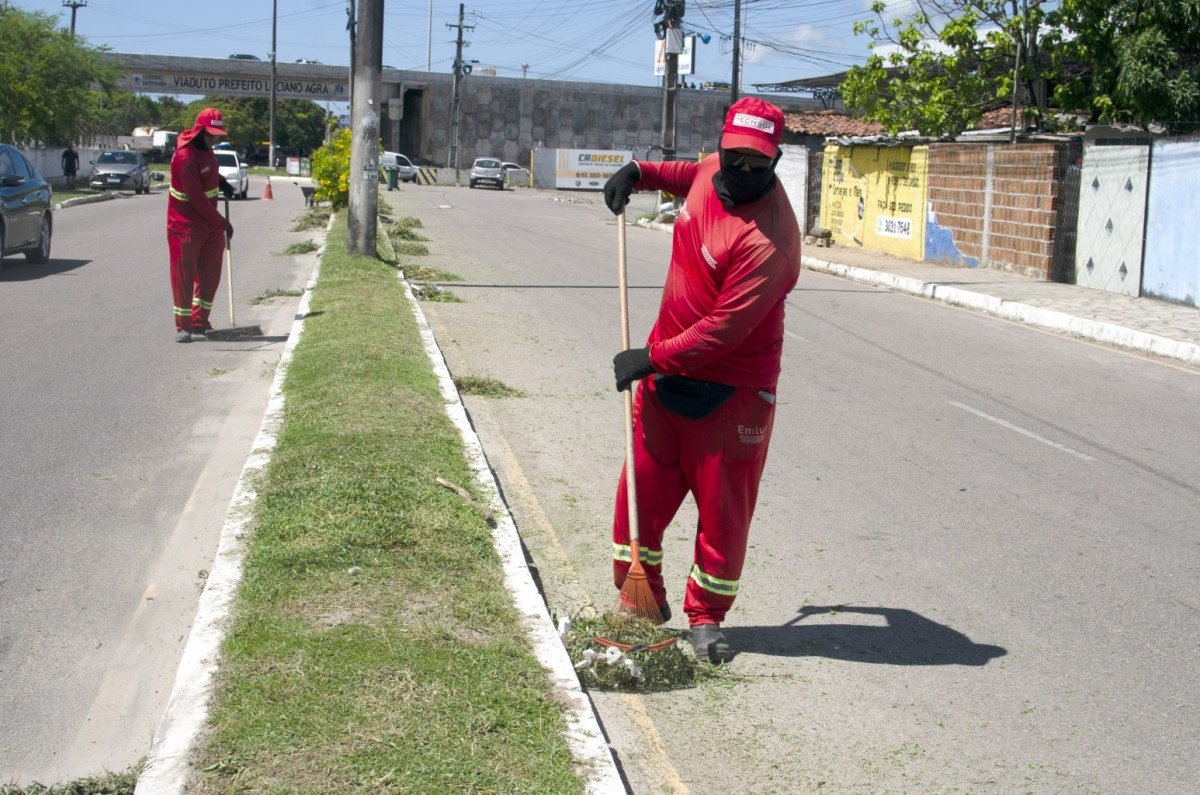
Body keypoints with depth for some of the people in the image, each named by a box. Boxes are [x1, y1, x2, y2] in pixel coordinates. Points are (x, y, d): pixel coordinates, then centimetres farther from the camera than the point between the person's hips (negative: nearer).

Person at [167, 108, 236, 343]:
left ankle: (200, 321, 19)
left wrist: (221, 181, 7)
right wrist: (222, 223, -20)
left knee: (210, 272, 10)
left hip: (210, 222, 9)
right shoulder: (185, 156, -23)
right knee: (184, 274, -2)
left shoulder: (205, 147, 5)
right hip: (186, 224, -9)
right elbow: (197, 199, -24)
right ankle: (183, 326, 5)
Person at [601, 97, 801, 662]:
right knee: (642, 489, 10)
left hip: (730, 391, -7)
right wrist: (640, 172, 15)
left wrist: (653, 358, -20)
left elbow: (725, 329, -27)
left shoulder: (769, 238, -27)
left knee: (723, 508, 5)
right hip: (664, 369, 7)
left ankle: (705, 617, 23)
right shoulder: (712, 170, -2)